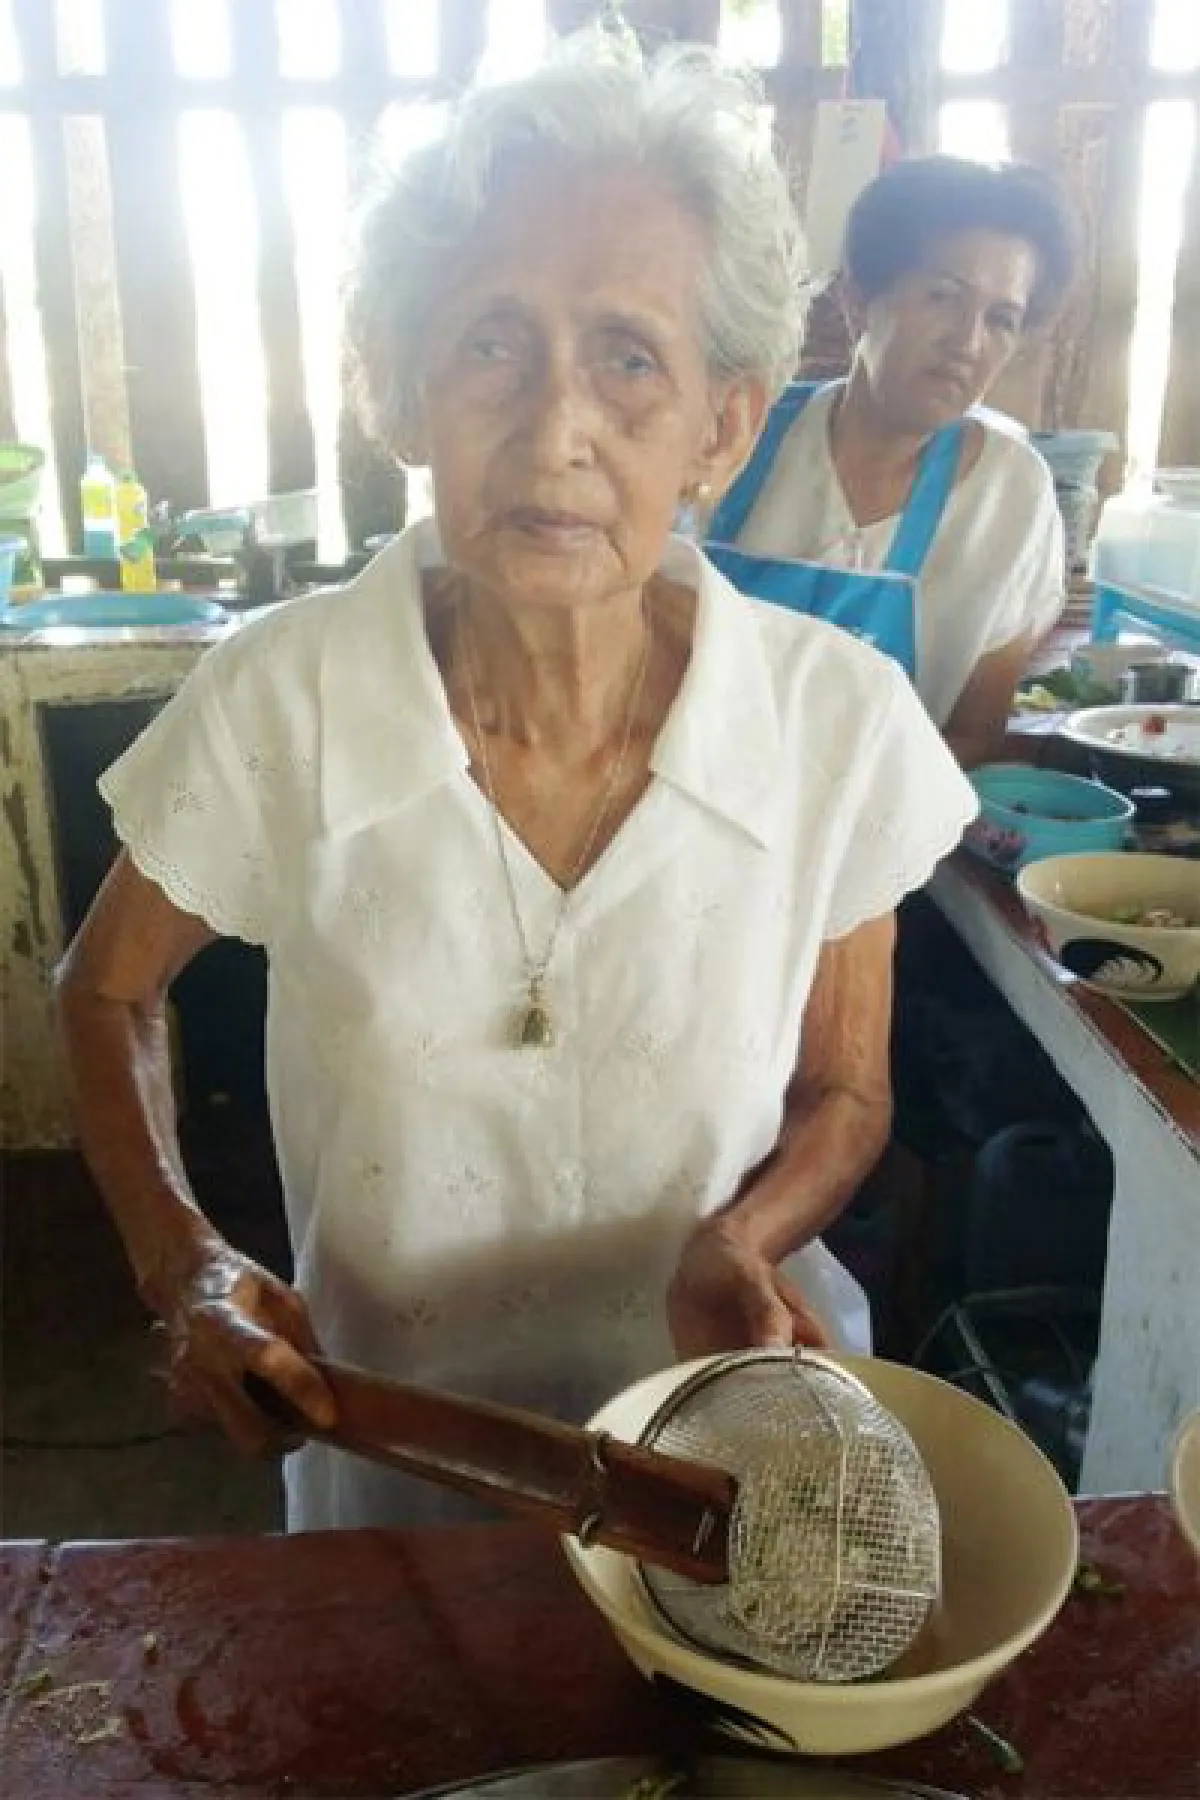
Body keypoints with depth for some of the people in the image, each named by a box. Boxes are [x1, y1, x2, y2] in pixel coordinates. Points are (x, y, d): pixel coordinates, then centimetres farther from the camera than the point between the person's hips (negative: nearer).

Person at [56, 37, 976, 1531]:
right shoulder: (276, 701, -21)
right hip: (391, 1450, 0)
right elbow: (105, 990, -2)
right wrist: (182, 1265, -16)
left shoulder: (840, 721, -19)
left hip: (726, 1443, 1)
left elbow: (842, 1092, -4)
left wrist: (742, 1241, -24)